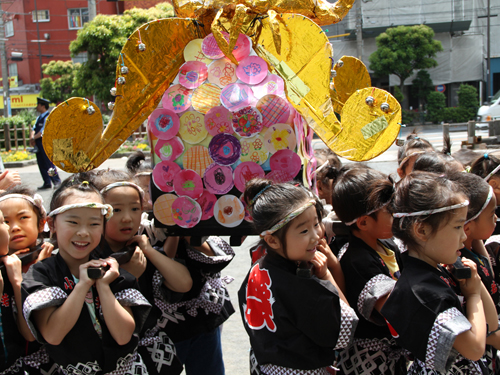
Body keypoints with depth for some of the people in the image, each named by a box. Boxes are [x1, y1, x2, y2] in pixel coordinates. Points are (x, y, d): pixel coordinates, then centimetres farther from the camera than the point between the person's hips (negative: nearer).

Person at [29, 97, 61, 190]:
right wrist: (31, 138, -5)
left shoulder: (48, 117, -10)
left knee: (49, 163, -7)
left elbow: (43, 131, -18)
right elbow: (34, 129, 14)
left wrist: (33, 138, -11)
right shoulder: (39, 117, 17)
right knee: (41, 164, 9)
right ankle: (47, 183, 15)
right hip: (38, 144, 9)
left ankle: (57, 181, 1)